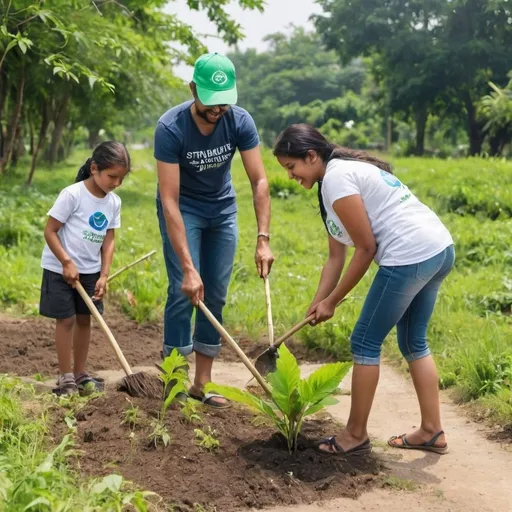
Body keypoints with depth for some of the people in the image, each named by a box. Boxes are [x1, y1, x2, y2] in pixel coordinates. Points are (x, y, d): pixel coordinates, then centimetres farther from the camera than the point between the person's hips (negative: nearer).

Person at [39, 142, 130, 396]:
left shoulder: (114, 202, -1)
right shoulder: (72, 194, -19)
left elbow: (108, 241, 2)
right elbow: (50, 231, -16)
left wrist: (104, 275, -6)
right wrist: (67, 263, -19)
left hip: (90, 270, 6)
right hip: (60, 268, -6)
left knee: (84, 319, 10)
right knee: (66, 319, -3)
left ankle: (80, 374, 20)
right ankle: (66, 377, 5)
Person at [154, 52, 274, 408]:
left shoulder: (240, 121, -19)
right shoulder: (171, 128, -29)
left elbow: (259, 181, -18)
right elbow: (169, 201, -32)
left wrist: (263, 239, -30)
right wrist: (188, 268, -36)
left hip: (222, 209, 4)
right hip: (183, 209, -4)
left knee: (216, 296, 3)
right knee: (184, 292, -13)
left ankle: (203, 383, 13)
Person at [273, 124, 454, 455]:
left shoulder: (336, 178, -11)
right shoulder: (342, 173, 20)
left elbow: (366, 248, -11)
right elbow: (337, 256, 19)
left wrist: (332, 301, -2)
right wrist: (317, 303, 15)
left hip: (410, 257, -10)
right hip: (440, 250, 10)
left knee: (365, 342, 3)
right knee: (413, 342, 20)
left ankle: (356, 435, 14)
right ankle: (432, 431, 27)